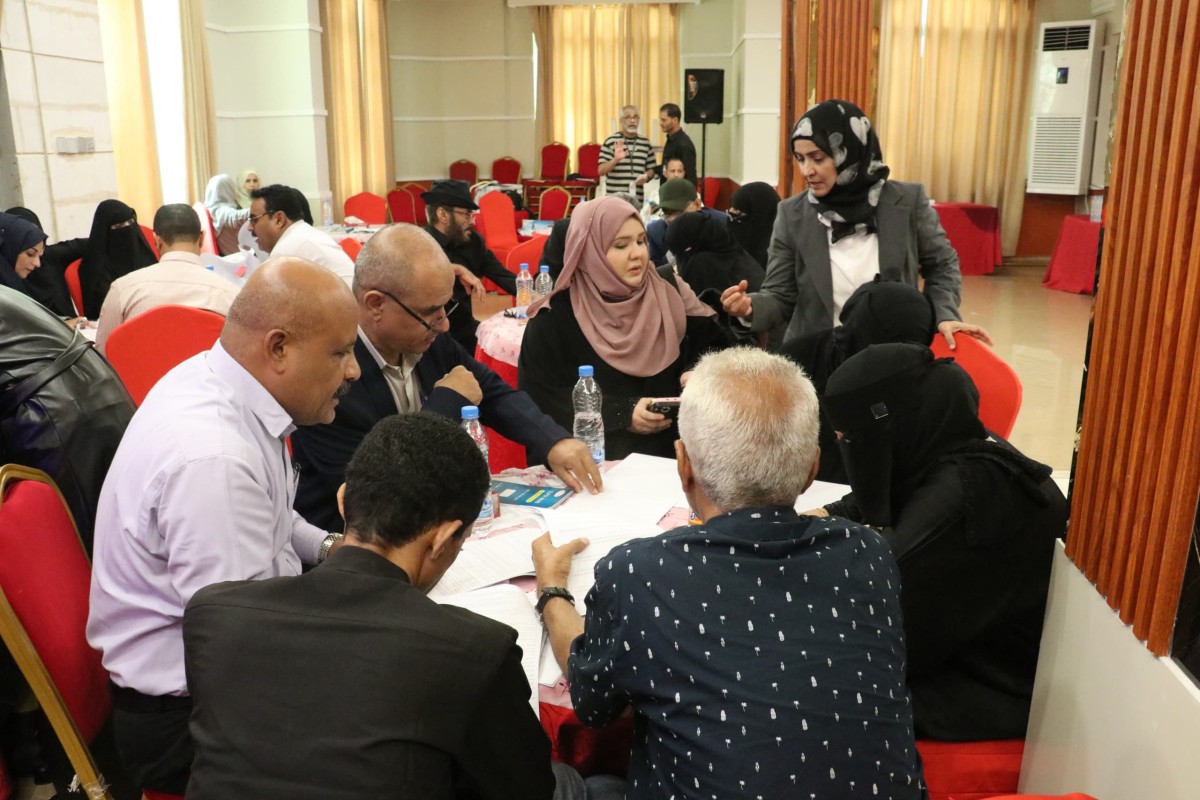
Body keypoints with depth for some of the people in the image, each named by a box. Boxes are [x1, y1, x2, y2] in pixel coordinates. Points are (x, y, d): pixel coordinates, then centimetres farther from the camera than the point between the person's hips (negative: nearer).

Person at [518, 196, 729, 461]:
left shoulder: (670, 295, 6)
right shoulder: (554, 319, -5)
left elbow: (716, 343, 10)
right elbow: (539, 400, -8)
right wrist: (621, 413, -16)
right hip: (591, 461, -3)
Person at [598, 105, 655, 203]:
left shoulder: (645, 143, 12)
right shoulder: (610, 142, -1)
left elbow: (651, 169, 17)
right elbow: (601, 171, -5)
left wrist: (646, 176, -5)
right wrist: (616, 159, -21)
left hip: (637, 200, 4)